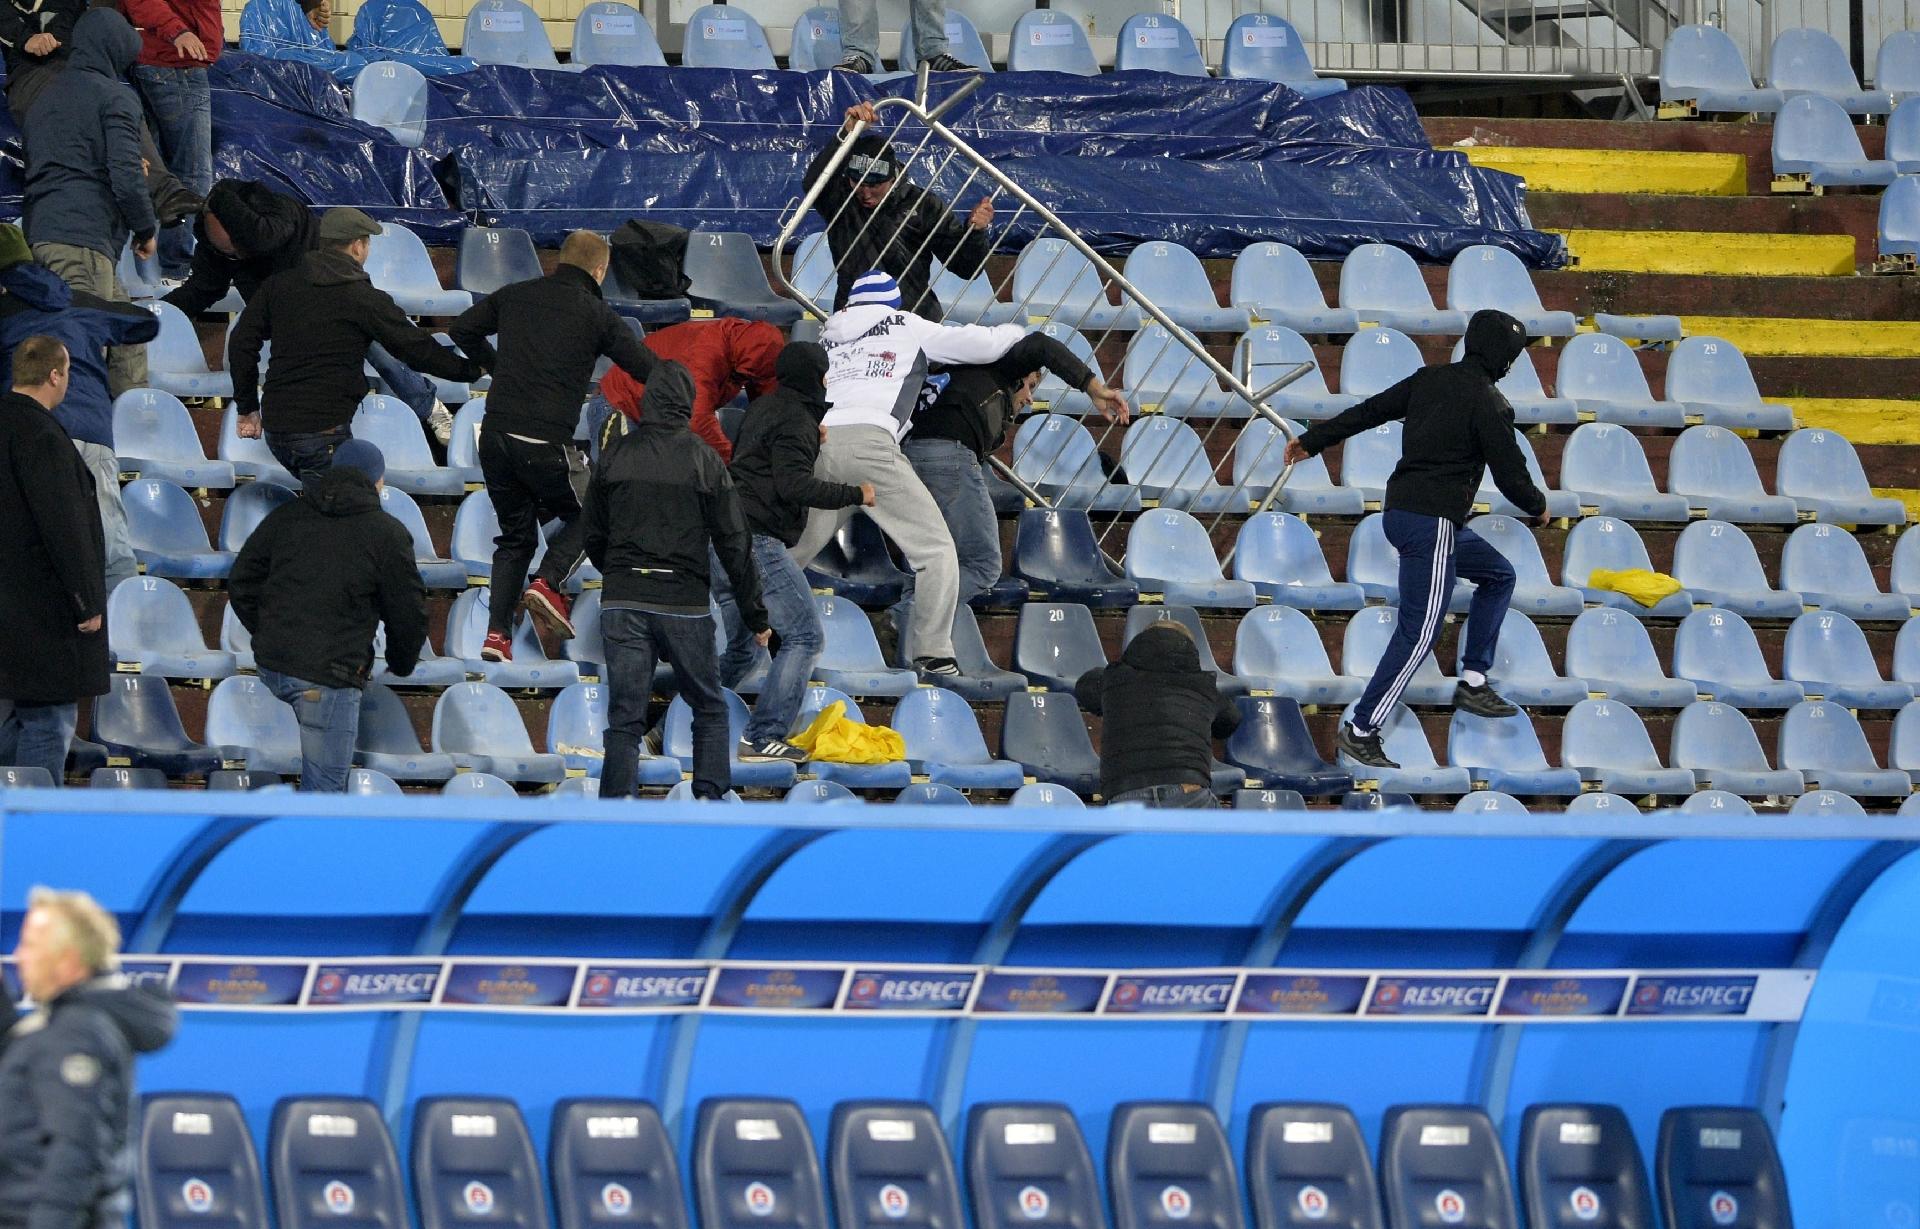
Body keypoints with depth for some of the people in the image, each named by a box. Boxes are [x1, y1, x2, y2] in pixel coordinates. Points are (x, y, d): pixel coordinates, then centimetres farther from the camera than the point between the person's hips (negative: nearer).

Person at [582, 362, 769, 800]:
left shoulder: (616, 455, 4)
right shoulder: (703, 460, -3)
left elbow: (594, 537, 12)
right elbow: (734, 545, -2)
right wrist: (756, 616, 5)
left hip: (621, 601, 2)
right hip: (685, 603, -2)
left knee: (625, 717, 3)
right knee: (710, 710, 15)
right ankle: (710, 800, 5)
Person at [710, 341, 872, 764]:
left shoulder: (762, 408, 20)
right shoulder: (795, 419, -9)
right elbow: (795, 486, -20)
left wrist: (812, 442, 29)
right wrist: (855, 494, -11)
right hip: (758, 542, -10)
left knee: (742, 650, 19)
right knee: (805, 637, -6)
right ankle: (763, 737, -12)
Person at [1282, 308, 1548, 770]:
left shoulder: (1430, 380, 9)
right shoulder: (1487, 402, -13)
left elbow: (1368, 410, 17)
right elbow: (1511, 475, -9)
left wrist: (1313, 441, 28)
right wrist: (1538, 508, 12)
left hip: (1403, 511, 9)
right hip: (1431, 523, -9)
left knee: (1499, 575, 24)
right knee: (1418, 633, -8)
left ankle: (1472, 684, 25)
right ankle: (1361, 730, -8)